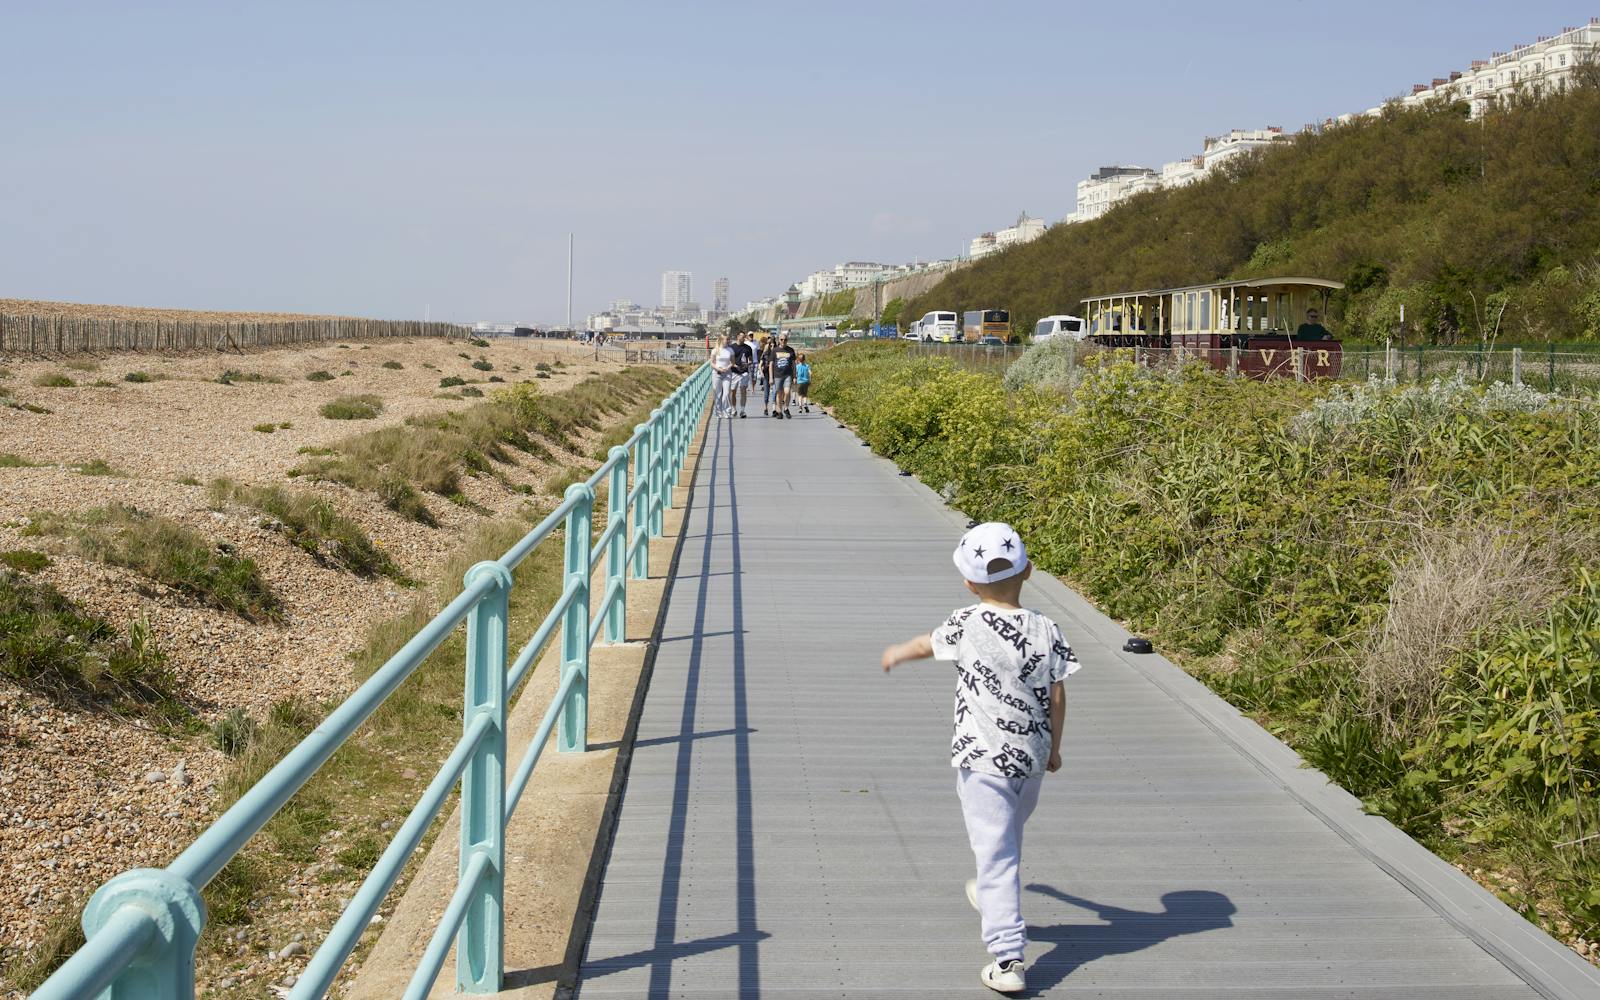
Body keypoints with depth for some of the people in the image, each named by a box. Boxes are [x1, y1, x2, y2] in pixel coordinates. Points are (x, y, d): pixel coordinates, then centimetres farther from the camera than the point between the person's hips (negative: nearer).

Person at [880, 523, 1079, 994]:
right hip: (1031, 758, 4)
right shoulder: (1046, 631, -6)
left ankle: (1008, 959, -9)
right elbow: (1057, 697, 0)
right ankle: (995, 903, 53)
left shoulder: (966, 625, -12)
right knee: (1009, 839, 28)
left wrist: (897, 653, 30)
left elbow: (927, 645, 8)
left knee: (995, 853, -4)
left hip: (982, 760, -4)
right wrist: (1054, 747, 16)